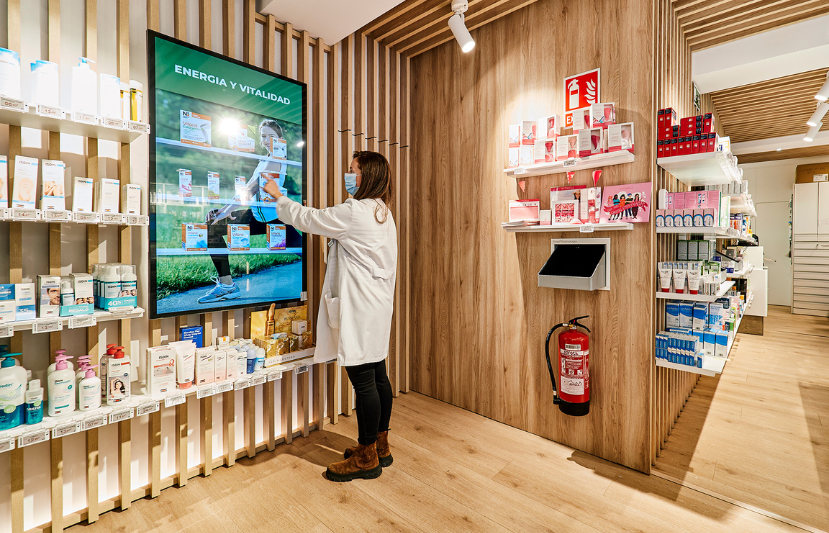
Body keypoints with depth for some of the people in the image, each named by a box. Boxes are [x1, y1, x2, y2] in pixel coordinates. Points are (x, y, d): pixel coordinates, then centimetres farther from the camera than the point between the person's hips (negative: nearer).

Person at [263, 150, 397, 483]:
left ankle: (367, 458, 15)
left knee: (363, 379, 0)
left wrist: (279, 197, 13)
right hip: (377, 305, 10)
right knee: (377, 376, 16)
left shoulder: (354, 212, -14)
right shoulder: (382, 212, 15)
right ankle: (380, 446, 30)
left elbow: (308, 219, -3)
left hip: (360, 307, -10)